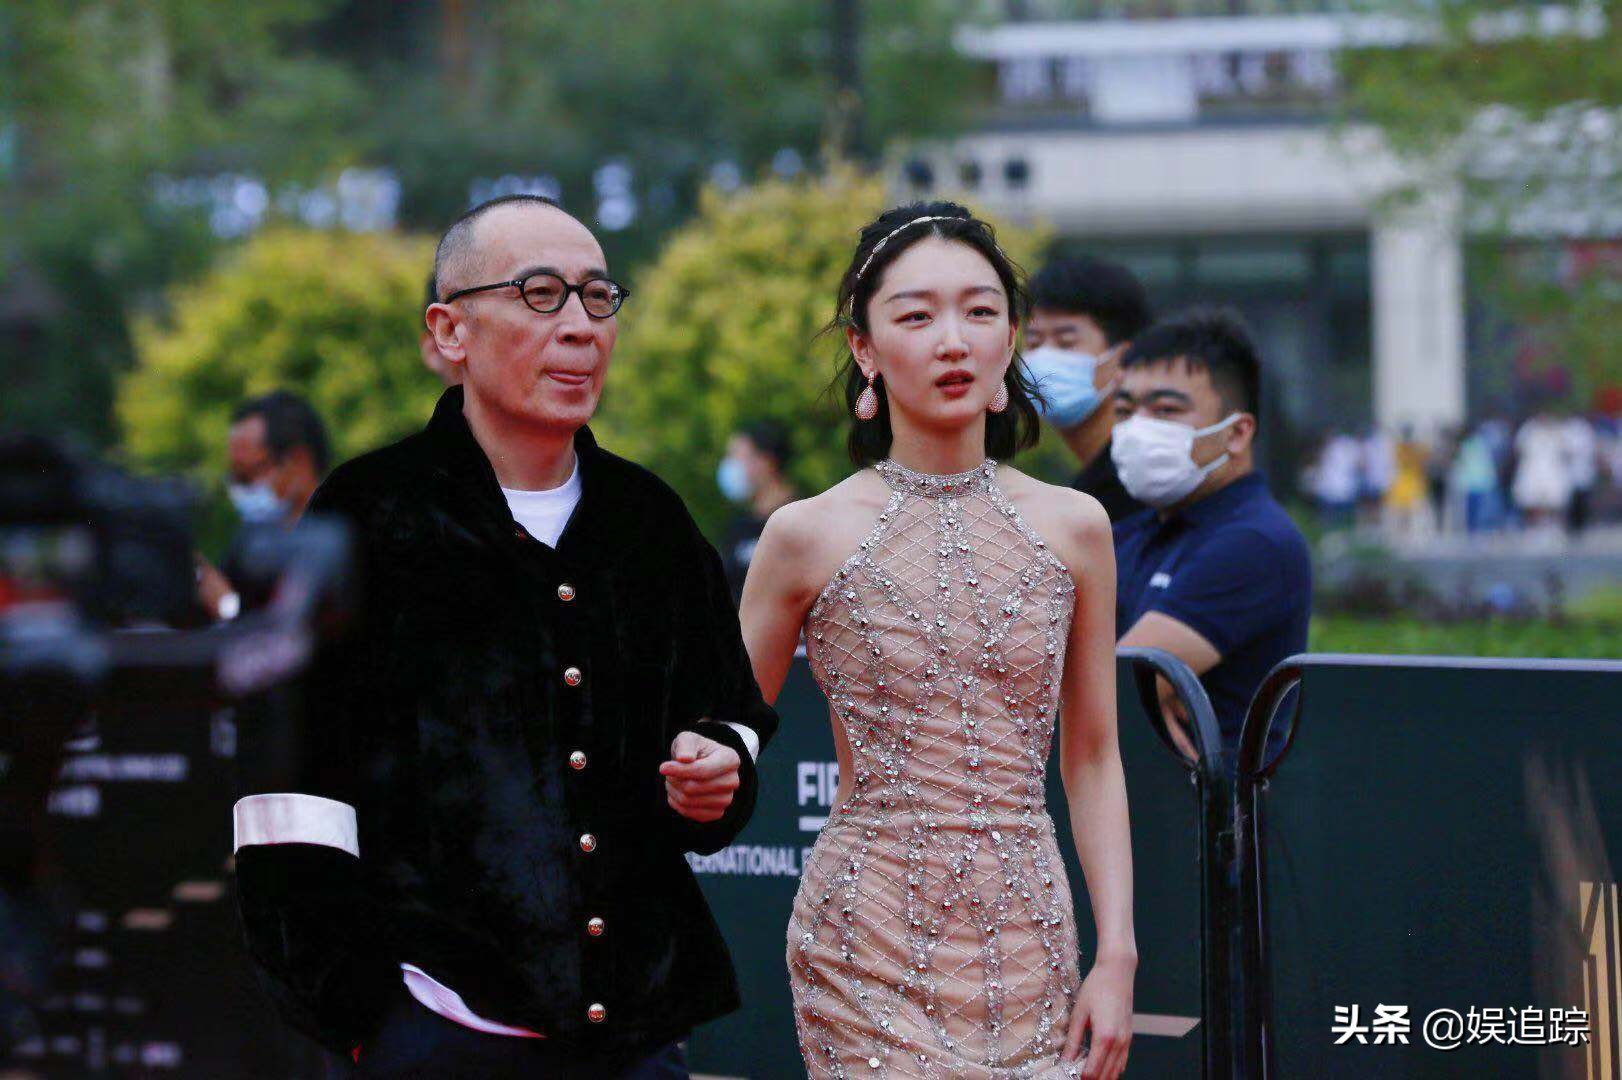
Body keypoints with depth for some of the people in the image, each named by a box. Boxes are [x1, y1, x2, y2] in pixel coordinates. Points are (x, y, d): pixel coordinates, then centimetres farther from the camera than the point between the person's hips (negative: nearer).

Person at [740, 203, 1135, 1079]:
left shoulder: (1072, 529, 5)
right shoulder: (810, 536, -2)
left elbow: (1092, 759, 9)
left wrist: (1117, 955, 3)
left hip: (1027, 935, 3)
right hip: (873, 937, -3)